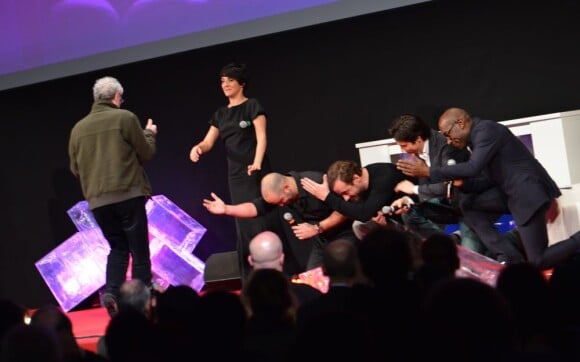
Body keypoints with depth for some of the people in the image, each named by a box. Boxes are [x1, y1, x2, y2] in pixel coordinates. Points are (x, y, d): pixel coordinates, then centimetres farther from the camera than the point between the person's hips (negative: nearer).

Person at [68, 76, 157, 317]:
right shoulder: (125, 118, -2)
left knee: (118, 248, 15)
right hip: (128, 194, -4)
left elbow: (75, 169, 15)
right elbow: (146, 154, 3)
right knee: (139, 249, 2)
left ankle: (111, 292, -3)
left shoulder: (78, 128, 9)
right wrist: (149, 133, 21)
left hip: (97, 199, 4)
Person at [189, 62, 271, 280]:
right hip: (235, 175, 6)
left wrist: (257, 163, -25)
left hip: (256, 173, -6)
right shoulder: (221, 114, 15)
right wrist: (197, 148, -14)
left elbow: (261, 137, -10)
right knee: (243, 225, 5)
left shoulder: (252, 106, -1)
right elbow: (208, 142, 10)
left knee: (261, 222, -11)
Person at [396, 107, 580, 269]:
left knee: (538, 262, -10)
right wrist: (461, 182, -1)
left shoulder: (487, 129, -14)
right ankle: (510, 258, -1)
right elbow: (492, 181, 16)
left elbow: (472, 168, -26)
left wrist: (428, 171, -22)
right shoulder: (477, 138, 16)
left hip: (529, 191, -10)